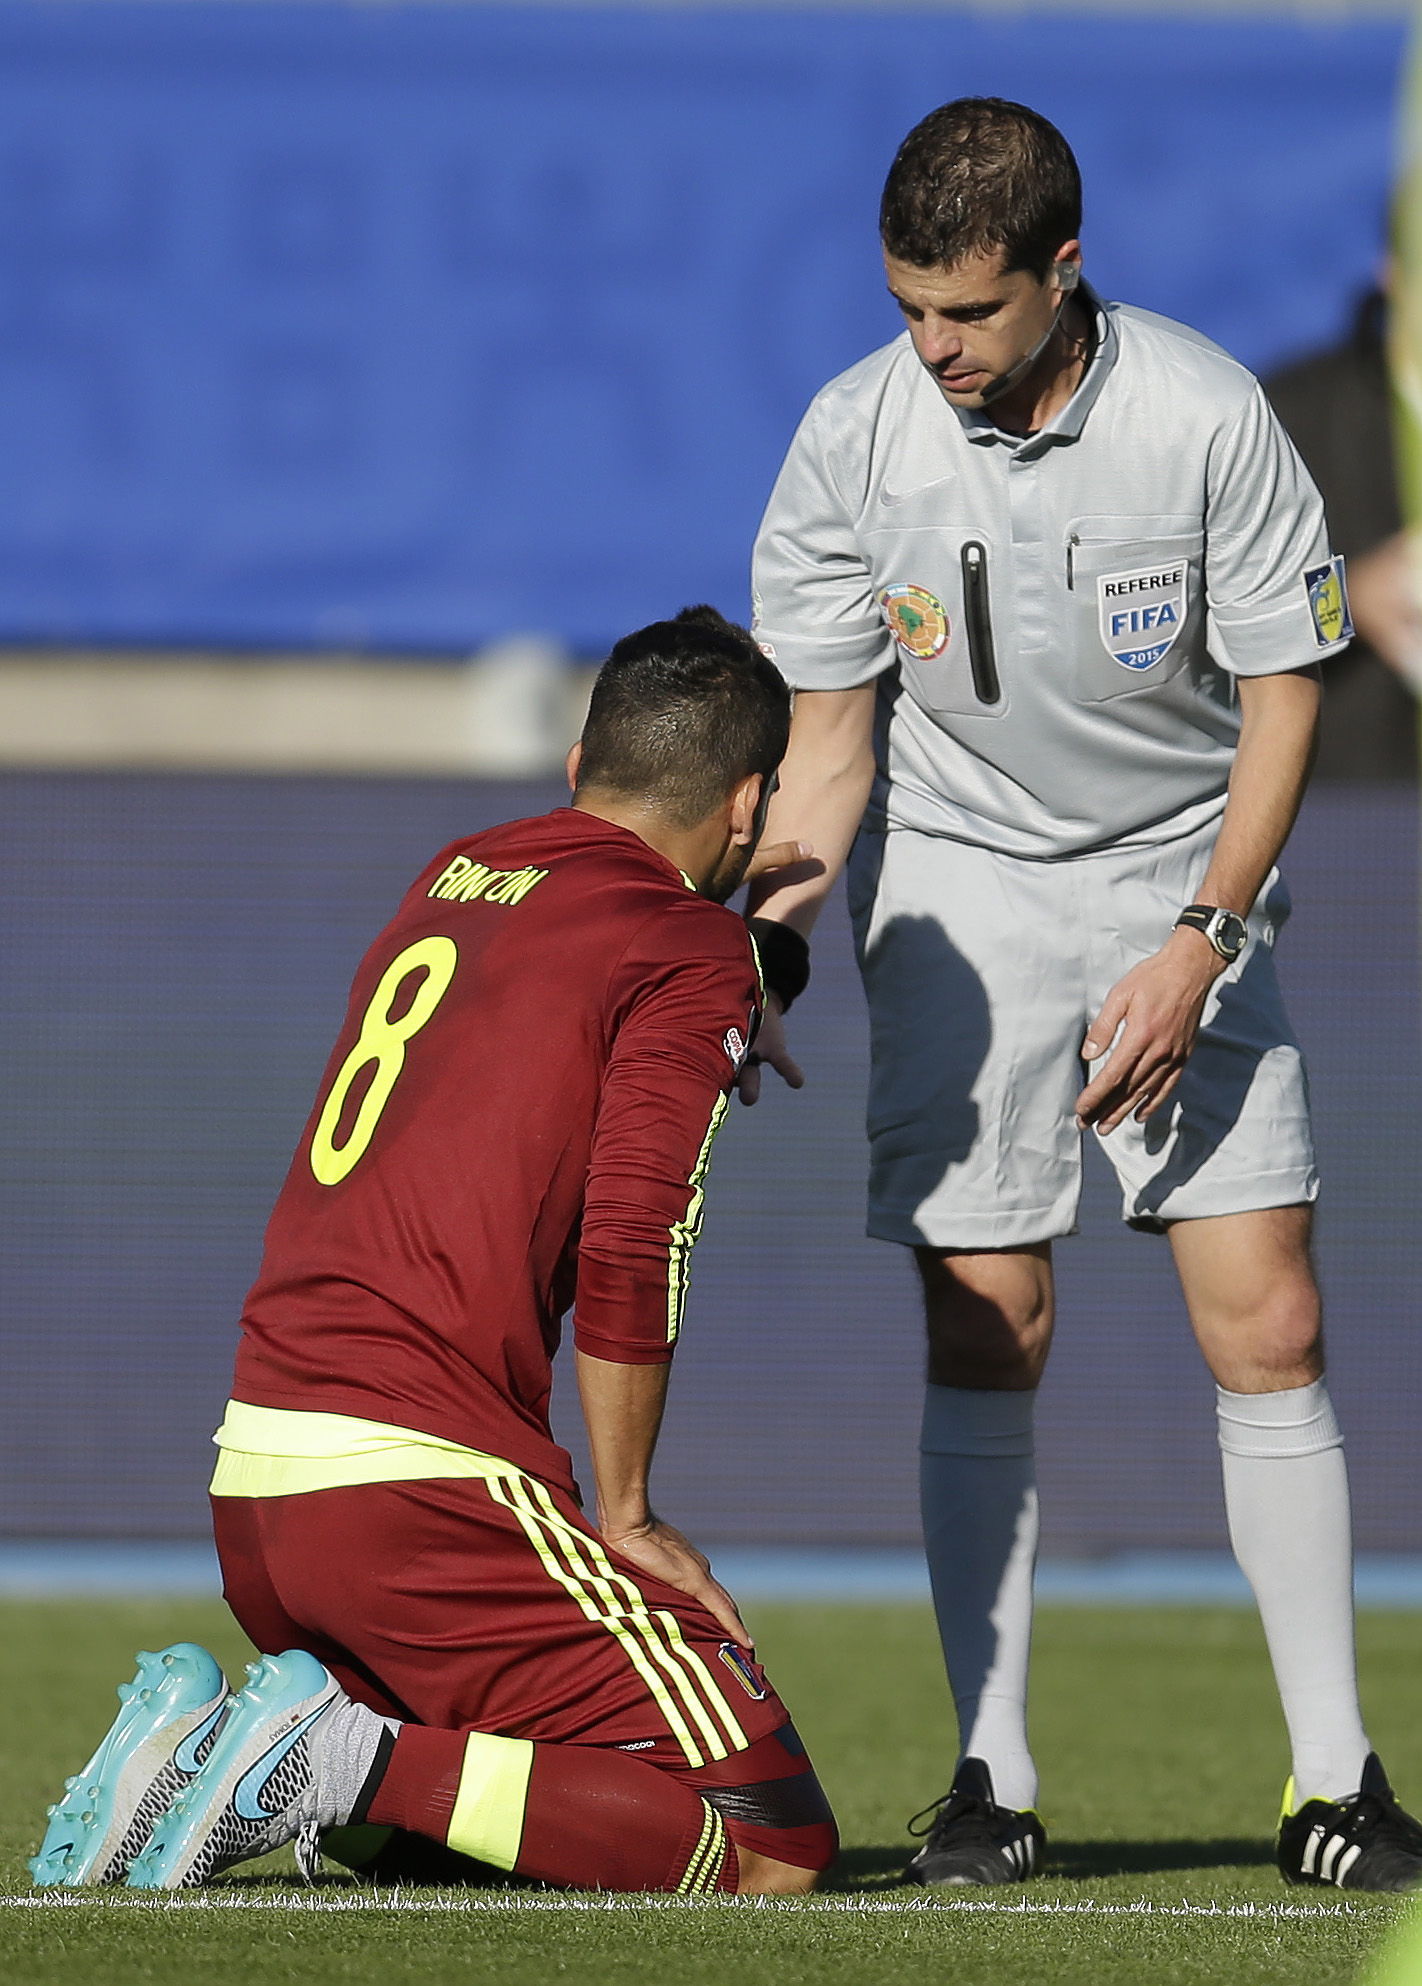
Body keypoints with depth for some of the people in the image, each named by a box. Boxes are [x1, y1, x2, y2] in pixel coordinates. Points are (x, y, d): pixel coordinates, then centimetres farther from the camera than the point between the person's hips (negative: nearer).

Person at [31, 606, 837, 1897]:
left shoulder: (445, 885, 16)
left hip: (248, 1491, 8)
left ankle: (199, 1734, 3)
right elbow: (630, 1250, -11)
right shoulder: (694, 954, -3)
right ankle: (361, 1764, -17)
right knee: (774, 1851, -7)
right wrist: (625, 1516, -1)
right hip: (424, 1485, -8)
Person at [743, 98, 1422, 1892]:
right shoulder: (853, 439, -12)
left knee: (1264, 1323, -7)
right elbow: (830, 734, -2)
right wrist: (769, 941, -15)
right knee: (984, 1329, -6)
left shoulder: (1203, 418, -16)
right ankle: (991, 1780, 2)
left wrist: (1196, 949, -14)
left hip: (1185, 877, -1)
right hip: (958, 882, 1)